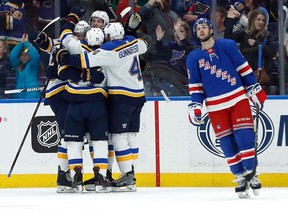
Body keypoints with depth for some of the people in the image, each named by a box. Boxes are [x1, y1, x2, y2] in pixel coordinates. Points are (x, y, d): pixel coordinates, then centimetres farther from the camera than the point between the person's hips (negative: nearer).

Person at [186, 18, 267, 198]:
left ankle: (251, 174, -2)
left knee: (244, 137, -11)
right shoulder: (193, 58, 10)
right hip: (216, 106, 2)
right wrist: (195, 107, 3)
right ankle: (241, 178, 6)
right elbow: (195, 85, 12)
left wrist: (254, 89, -1)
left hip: (238, 99, -2)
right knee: (227, 143, -1)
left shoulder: (228, 46, 2)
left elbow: (244, 69, 3)